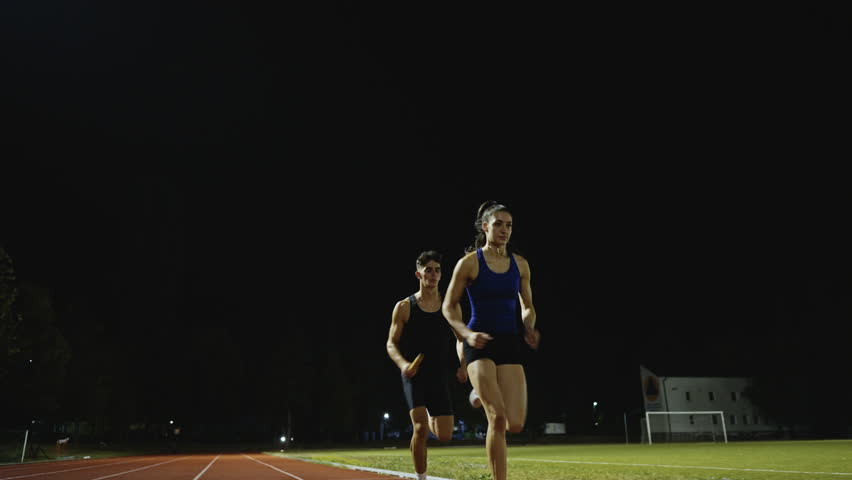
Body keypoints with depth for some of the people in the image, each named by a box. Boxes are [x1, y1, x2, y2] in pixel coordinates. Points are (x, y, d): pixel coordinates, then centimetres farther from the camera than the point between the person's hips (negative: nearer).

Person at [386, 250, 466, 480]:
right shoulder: (404, 307, -1)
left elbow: (460, 340, 12)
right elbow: (391, 344, 1)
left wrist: (462, 366, -6)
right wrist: (402, 364, -19)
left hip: (440, 377, 3)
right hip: (414, 375, -2)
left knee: (445, 436, 4)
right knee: (420, 430, -17)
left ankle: (430, 419, 39)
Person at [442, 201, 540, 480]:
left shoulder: (520, 264, 8)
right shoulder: (469, 262, -4)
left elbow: (528, 308, 18)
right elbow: (448, 306, 2)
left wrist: (529, 329, -3)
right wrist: (467, 333, -14)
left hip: (510, 344, 4)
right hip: (481, 344, -4)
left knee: (516, 424, -3)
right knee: (498, 419, -18)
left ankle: (482, 395, 31)